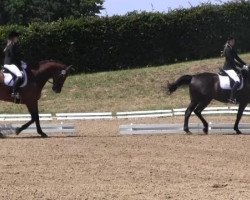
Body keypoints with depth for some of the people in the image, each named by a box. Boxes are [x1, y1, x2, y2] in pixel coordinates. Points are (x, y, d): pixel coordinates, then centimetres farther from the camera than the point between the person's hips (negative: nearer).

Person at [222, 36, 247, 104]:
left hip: (232, 67, 11)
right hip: (228, 68, -11)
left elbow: (237, 58, 17)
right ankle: (231, 98, -27)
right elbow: (232, 60, -21)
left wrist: (244, 64, 6)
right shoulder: (228, 49, -16)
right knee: (237, 81, -27)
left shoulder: (232, 49, 14)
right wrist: (241, 66, -20)